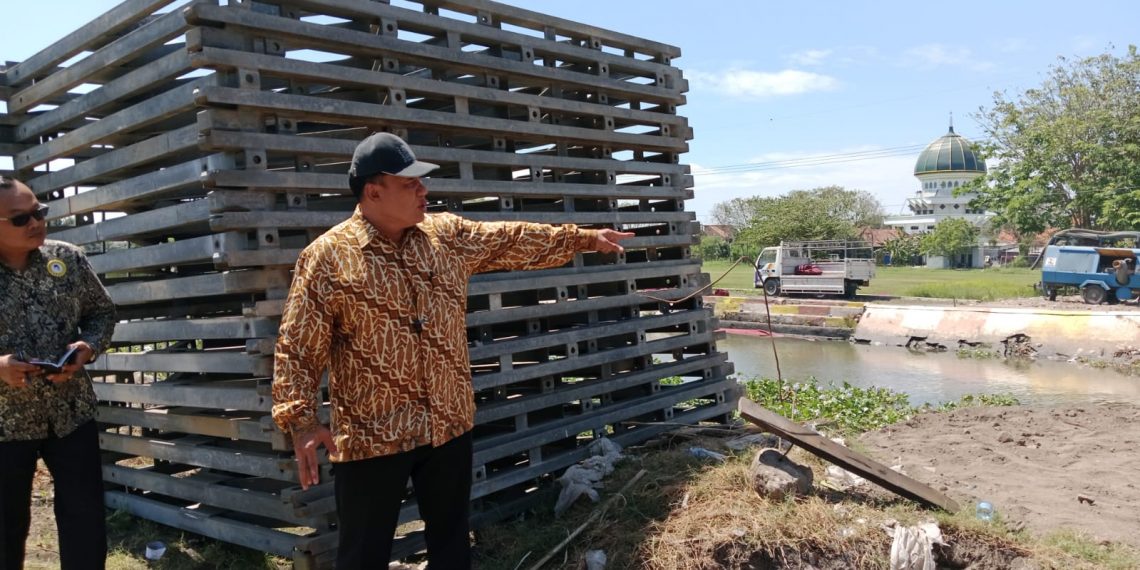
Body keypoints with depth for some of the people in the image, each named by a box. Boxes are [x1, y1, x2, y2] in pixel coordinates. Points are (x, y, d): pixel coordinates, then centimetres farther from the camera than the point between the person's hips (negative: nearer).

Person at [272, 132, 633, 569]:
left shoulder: (449, 235, 4)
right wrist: (300, 422, -20)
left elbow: (516, 242, 14)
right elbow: (298, 349, -10)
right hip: (372, 436, -4)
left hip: (449, 425, 5)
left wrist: (585, 239, 15)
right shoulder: (327, 257, -10)